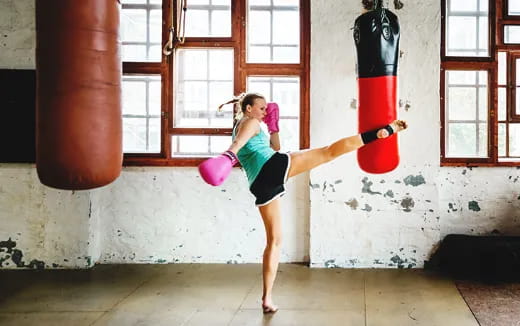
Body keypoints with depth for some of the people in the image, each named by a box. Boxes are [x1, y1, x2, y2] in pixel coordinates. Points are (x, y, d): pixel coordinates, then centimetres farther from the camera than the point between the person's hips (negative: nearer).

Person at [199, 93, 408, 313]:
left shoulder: (237, 128, 35)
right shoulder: (249, 123, 10)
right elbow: (242, 138, -17)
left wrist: (273, 126, 39)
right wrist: (231, 152, -35)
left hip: (261, 185, 7)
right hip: (273, 166, -7)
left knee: (274, 240, 12)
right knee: (330, 151, -11)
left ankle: (267, 299, 8)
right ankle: (384, 131, -18)